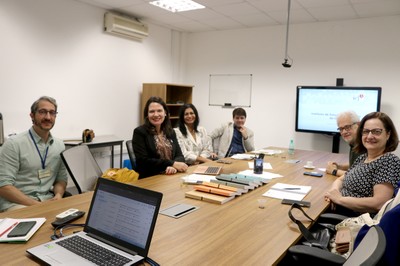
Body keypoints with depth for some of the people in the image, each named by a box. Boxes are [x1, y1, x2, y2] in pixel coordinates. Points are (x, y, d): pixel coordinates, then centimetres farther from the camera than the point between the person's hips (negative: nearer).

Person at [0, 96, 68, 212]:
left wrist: (58, 195, -8)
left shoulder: (60, 145, 9)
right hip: (16, 203, -5)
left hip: (48, 201, 5)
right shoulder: (13, 144, -7)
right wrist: (36, 205, -21)